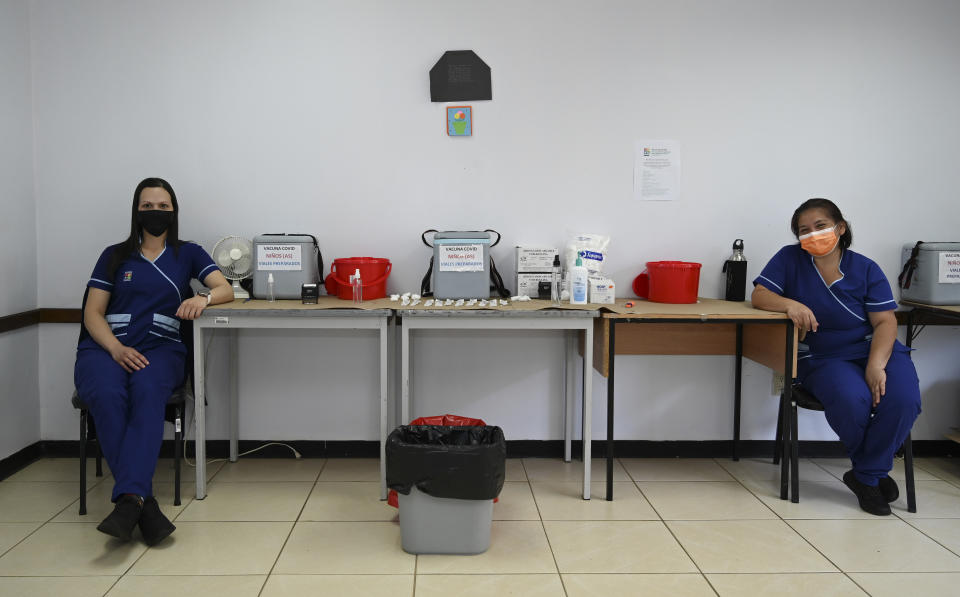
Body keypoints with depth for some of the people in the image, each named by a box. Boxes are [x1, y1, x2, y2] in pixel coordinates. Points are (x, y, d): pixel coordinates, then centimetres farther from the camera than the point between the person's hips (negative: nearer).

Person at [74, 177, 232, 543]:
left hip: (160, 348, 0)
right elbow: (92, 313, 10)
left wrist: (204, 297, -20)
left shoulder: (188, 254, 18)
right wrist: (116, 348, -11)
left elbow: (226, 289, 6)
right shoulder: (114, 256, 19)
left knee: (147, 392, -37)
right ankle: (144, 503, -39)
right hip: (105, 347, 1)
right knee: (107, 396, -35)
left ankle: (128, 499, -47)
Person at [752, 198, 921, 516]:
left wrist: (876, 364, -20)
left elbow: (885, 322, -2)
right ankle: (876, 470, 1)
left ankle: (866, 476, -3)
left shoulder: (866, 269, 3)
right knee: (852, 400, -34)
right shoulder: (790, 258, 3)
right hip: (822, 358, -1)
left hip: (876, 348, 2)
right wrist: (789, 304, -27)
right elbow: (759, 296, -4)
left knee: (902, 397, -29)